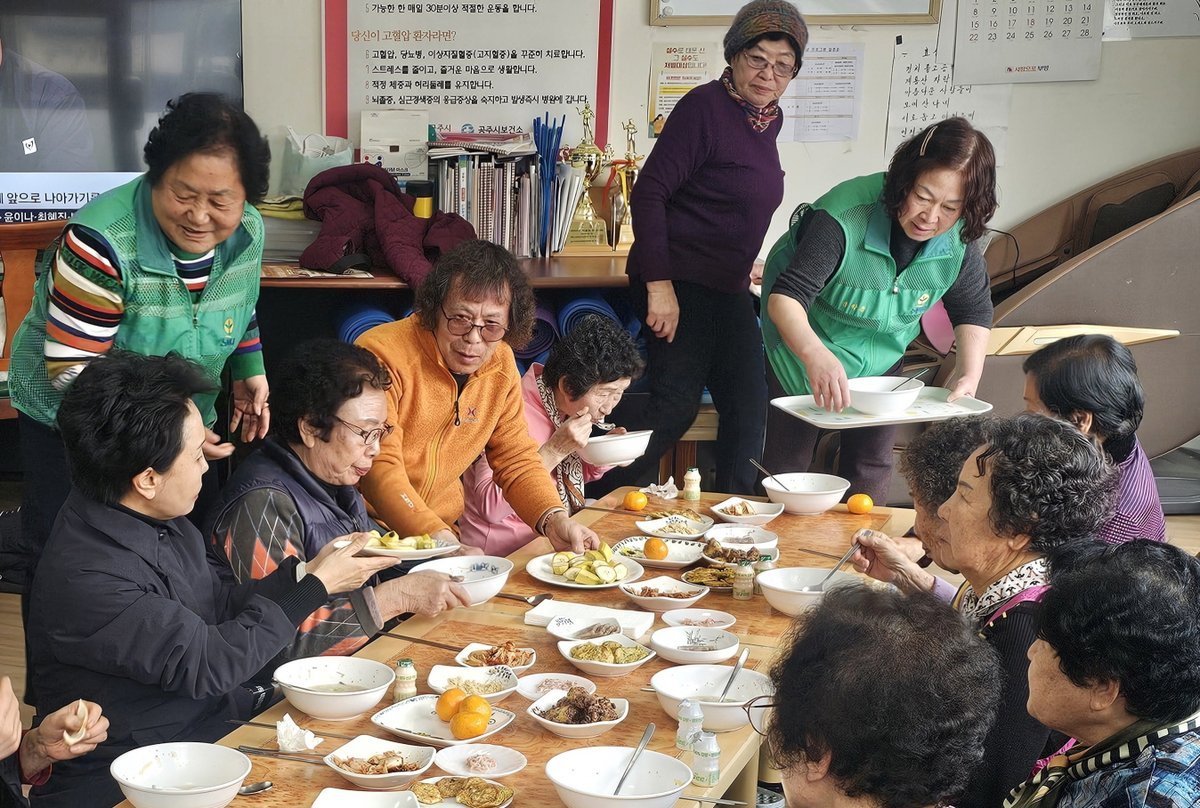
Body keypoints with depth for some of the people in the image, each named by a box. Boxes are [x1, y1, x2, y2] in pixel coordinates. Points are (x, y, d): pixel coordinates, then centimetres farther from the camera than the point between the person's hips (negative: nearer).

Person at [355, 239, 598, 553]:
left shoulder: (500, 363, 2)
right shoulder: (383, 355, -19)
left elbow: (517, 459, 7)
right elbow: (380, 469, -24)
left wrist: (554, 519, -13)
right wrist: (441, 539, -36)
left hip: (444, 530, 9)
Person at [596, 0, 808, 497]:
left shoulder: (769, 119, 11)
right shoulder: (705, 106, -15)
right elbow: (649, 192, -19)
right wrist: (659, 285, -22)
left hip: (727, 288, 9)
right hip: (677, 282, -9)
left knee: (748, 405, 4)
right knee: (676, 405, -13)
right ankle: (606, 502, 2)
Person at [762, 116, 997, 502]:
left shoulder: (960, 242, -20)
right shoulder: (844, 217, -36)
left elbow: (973, 312, -2)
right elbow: (786, 296, -42)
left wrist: (968, 374, -20)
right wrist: (816, 355, -61)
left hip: (880, 355, 4)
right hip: (807, 343, -4)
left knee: (871, 468, 9)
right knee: (789, 458, 0)